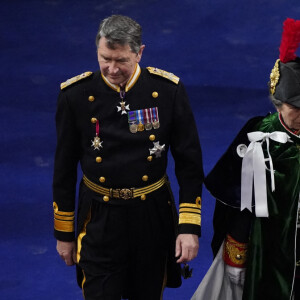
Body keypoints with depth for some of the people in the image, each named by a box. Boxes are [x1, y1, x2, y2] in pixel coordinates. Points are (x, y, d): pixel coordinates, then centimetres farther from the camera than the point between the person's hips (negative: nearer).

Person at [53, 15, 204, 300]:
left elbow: (189, 161, -4)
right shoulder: (75, 94, -11)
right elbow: (64, 168, -1)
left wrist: (189, 226, -7)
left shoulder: (168, 89, -11)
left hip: (153, 214, 1)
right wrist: (64, 233, 4)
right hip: (99, 219, -1)